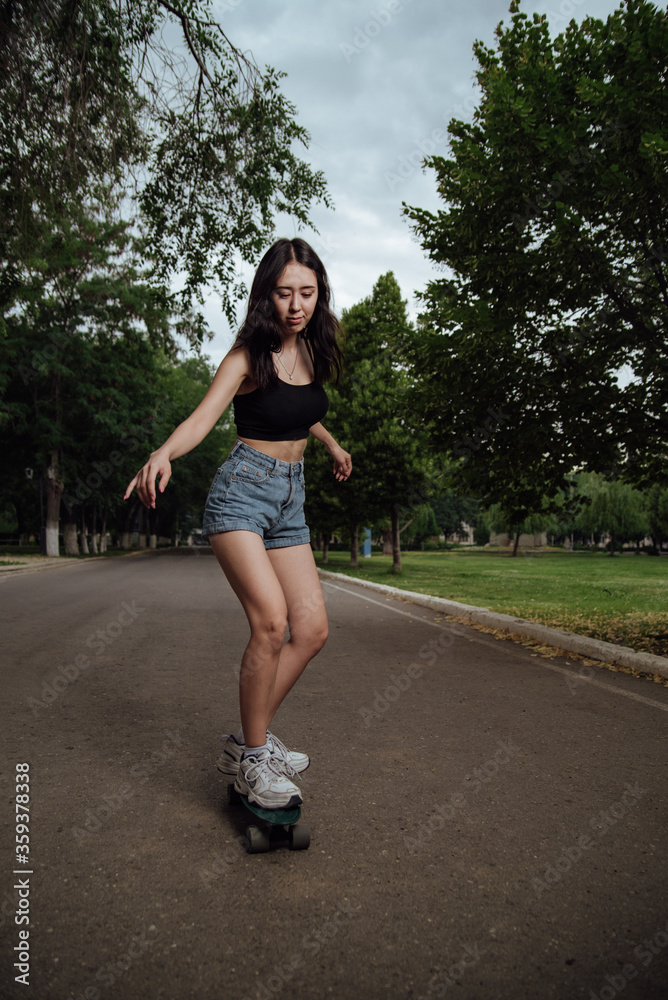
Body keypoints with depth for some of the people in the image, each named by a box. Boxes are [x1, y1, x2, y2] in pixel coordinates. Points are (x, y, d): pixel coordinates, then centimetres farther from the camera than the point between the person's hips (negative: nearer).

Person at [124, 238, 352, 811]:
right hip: (242, 491, -6)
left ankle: (249, 740, 14)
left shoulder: (312, 350, 9)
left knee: (313, 630, -1)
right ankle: (253, 760, -5)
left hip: (291, 499, 7)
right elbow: (201, 419, -21)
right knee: (270, 619, -24)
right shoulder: (248, 357, -9)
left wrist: (333, 446, 40)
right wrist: (162, 454, -41)